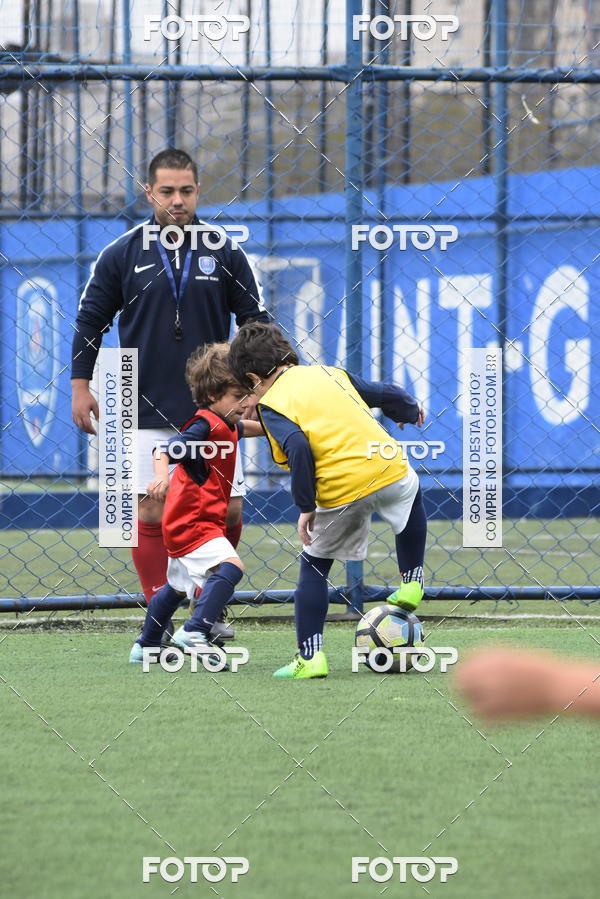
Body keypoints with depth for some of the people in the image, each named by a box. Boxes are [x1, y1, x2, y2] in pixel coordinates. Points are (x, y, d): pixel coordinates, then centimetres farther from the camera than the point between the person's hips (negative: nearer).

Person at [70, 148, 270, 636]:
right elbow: (90, 319, 9)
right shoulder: (121, 255, 2)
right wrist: (81, 385, 4)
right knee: (151, 511, -5)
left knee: (228, 510, -2)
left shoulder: (225, 253, 4)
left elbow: (256, 321, 10)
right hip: (147, 410, -1)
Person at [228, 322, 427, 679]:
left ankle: (310, 657, 10)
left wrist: (306, 506, -11)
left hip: (341, 495, -4)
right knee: (413, 491, 40)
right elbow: (388, 395, 21)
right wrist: (411, 409, 44)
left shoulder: (271, 405, 2)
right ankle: (411, 583, 37)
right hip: (389, 472, 4)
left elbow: (298, 448, -16)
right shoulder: (329, 374, 17)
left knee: (314, 566, 17)